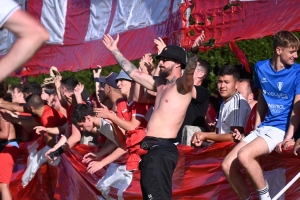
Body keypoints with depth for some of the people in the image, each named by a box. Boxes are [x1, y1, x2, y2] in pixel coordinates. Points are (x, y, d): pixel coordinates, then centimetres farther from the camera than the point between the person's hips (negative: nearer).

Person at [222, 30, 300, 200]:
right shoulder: (261, 68, 6)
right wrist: (256, 128, 15)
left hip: (281, 129, -6)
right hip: (262, 128, 6)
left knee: (244, 155, -29)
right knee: (228, 165, -5)